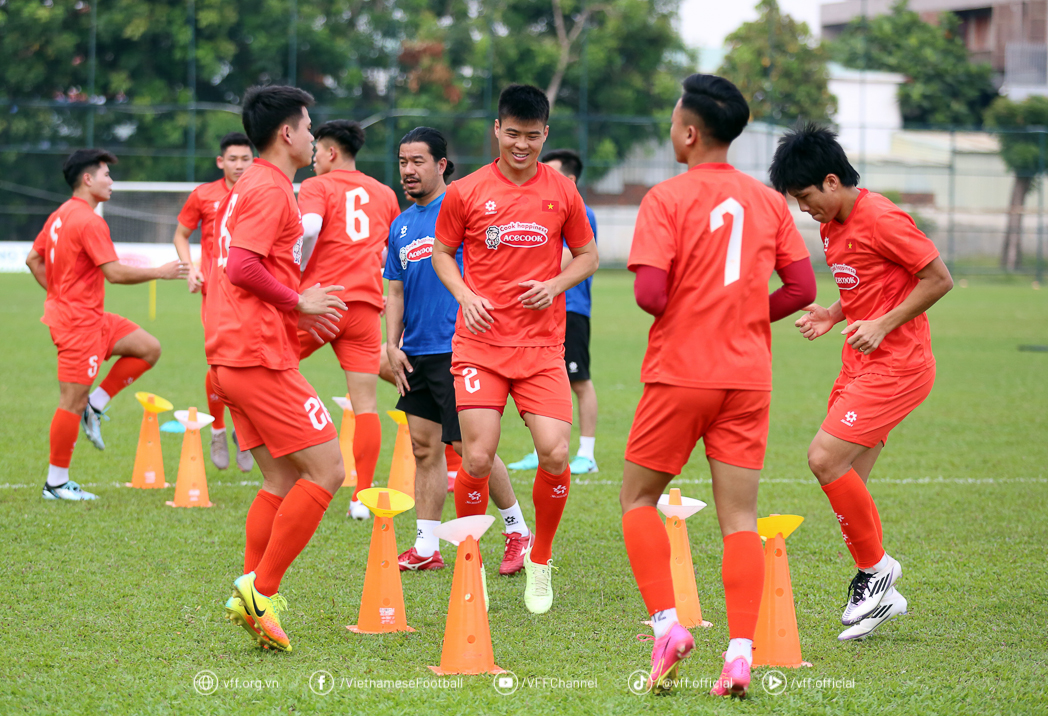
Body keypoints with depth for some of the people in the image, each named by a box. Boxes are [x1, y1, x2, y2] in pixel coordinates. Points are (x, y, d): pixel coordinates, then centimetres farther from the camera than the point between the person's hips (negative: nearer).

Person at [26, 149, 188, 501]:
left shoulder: (61, 215, 12)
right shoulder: (89, 221, -18)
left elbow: (33, 258, 19)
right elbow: (115, 272, -22)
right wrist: (161, 272, -12)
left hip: (92, 317, 10)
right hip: (79, 322, -10)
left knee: (149, 348, 10)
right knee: (72, 403, -4)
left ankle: (95, 406, 9)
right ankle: (56, 483, 2)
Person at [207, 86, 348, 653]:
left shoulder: (251, 188, 20)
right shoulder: (270, 190, -12)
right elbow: (242, 268, -23)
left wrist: (298, 312, 18)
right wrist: (299, 303, -10)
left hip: (234, 356, 10)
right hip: (260, 357, -10)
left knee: (283, 480, 12)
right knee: (327, 471, -9)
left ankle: (250, 595, 8)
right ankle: (261, 591, -10)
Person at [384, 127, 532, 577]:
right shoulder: (401, 225, 16)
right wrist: (392, 345, 9)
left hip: (457, 349, -7)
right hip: (417, 354, 7)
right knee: (424, 447, 6)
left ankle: (517, 529, 11)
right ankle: (426, 548, 9)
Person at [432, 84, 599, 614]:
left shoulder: (562, 193, 5)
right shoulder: (465, 193, 1)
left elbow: (587, 255, 15)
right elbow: (442, 253, 12)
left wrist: (555, 285, -4)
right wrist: (465, 296, -5)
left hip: (542, 346, 1)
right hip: (480, 343, -1)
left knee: (554, 454, -12)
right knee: (477, 459, -9)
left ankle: (540, 560, 11)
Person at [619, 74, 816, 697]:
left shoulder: (667, 199, -8)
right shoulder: (769, 201, 6)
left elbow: (650, 294, -17)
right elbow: (802, 289, 6)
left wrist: (667, 306, 6)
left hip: (680, 373, -4)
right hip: (749, 377, 4)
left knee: (639, 499, 13)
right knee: (740, 517, 3)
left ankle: (667, 624, -2)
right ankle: (741, 652, -7)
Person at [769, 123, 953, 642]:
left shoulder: (882, 219, -16)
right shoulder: (832, 227, 13)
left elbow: (939, 279, -14)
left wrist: (882, 325, -18)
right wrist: (833, 315, 7)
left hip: (896, 366, -9)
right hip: (859, 365, 9)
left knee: (825, 458, -18)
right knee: (847, 486, 6)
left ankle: (876, 567, -3)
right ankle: (878, 596, 15)